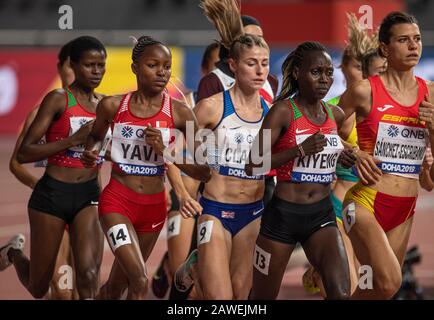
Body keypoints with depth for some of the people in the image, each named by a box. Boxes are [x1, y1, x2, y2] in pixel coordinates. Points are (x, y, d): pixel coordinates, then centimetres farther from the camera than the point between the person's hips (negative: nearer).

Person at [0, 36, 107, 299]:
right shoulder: (58, 100, -8)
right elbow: (24, 154, -15)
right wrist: (74, 140, -22)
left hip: (89, 195, 3)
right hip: (52, 194, -3)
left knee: (89, 276, -20)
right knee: (38, 288, 11)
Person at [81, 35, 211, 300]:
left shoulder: (180, 113, -7)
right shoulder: (112, 106, -5)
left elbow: (204, 172, -7)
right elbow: (96, 136, 18)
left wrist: (166, 150, -20)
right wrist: (90, 154, -4)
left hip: (154, 206, 2)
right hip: (117, 201, -2)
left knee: (119, 281, 20)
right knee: (140, 281, -22)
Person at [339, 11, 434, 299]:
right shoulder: (365, 91, -6)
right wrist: (353, 153, -12)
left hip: (405, 209, 6)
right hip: (367, 202, -5)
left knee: (374, 288, 9)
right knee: (389, 282, -24)